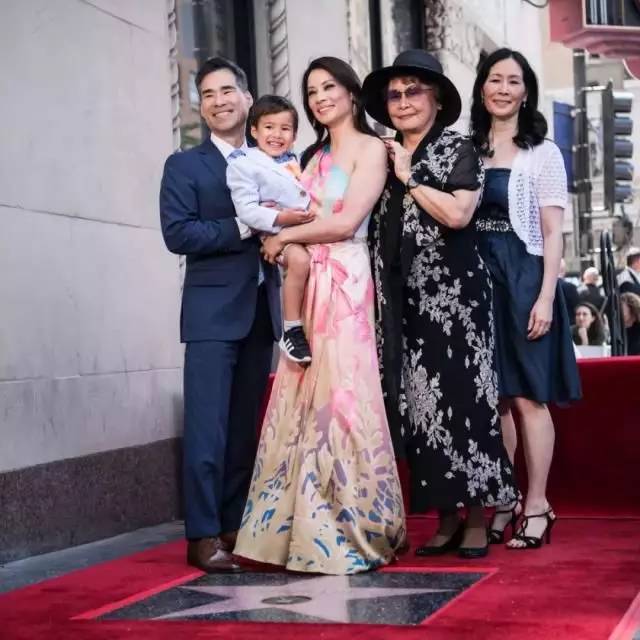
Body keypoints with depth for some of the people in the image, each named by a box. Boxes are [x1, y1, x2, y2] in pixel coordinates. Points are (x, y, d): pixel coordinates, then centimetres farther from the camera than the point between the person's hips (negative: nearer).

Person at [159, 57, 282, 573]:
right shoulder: (184, 166, 3)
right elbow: (177, 233, -10)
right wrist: (243, 227, -16)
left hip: (262, 309, 5)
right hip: (213, 311, -4)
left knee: (246, 426, 9)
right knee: (208, 427, -8)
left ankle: (236, 526, 16)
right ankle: (204, 535, -5)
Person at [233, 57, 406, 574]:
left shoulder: (370, 148, 0)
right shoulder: (314, 155, 22)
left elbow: (346, 222, -10)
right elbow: (296, 214, 17)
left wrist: (285, 236, -2)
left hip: (344, 285, -7)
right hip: (306, 287, 7)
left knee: (340, 397, -7)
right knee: (304, 399, 3)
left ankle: (352, 531, -1)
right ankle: (307, 526, 9)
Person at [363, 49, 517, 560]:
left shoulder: (458, 150, 1)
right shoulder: (383, 158, 15)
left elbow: (457, 215, -15)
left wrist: (409, 178, -8)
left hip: (454, 293, -5)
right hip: (405, 300, 5)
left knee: (463, 398, -5)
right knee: (420, 403, 3)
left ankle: (477, 519, 1)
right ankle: (447, 517, 9)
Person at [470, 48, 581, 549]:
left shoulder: (542, 152, 1)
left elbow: (553, 233, -3)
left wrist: (545, 297, -12)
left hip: (522, 279, -4)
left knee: (527, 395, -3)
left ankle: (537, 505, 5)